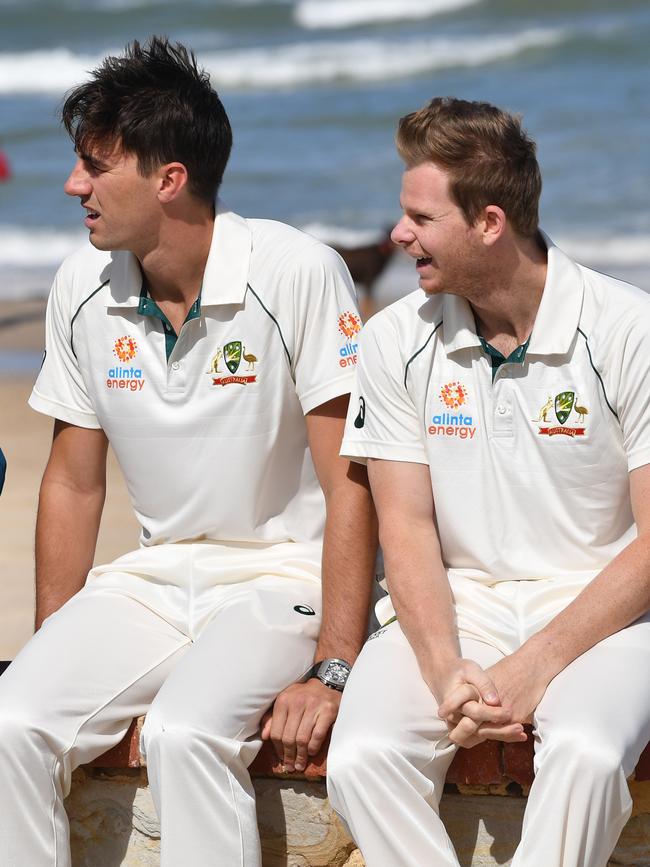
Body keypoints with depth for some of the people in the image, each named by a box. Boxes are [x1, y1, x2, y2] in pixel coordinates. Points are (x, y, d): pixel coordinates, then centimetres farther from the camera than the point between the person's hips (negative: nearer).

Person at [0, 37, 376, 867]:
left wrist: (332, 672, -20)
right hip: (153, 579, 5)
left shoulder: (297, 275, -14)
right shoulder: (81, 288, 2)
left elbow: (350, 486, -14)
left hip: (281, 576, -5)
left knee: (183, 730, -32)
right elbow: (74, 484, 12)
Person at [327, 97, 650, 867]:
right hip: (455, 603, 3)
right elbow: (406, 527, 2)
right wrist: (445, 671, -15)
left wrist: (535, 670, -17)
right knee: (361, 759, -26)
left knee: (585, 752, -35)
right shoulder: (396, 341, 2)